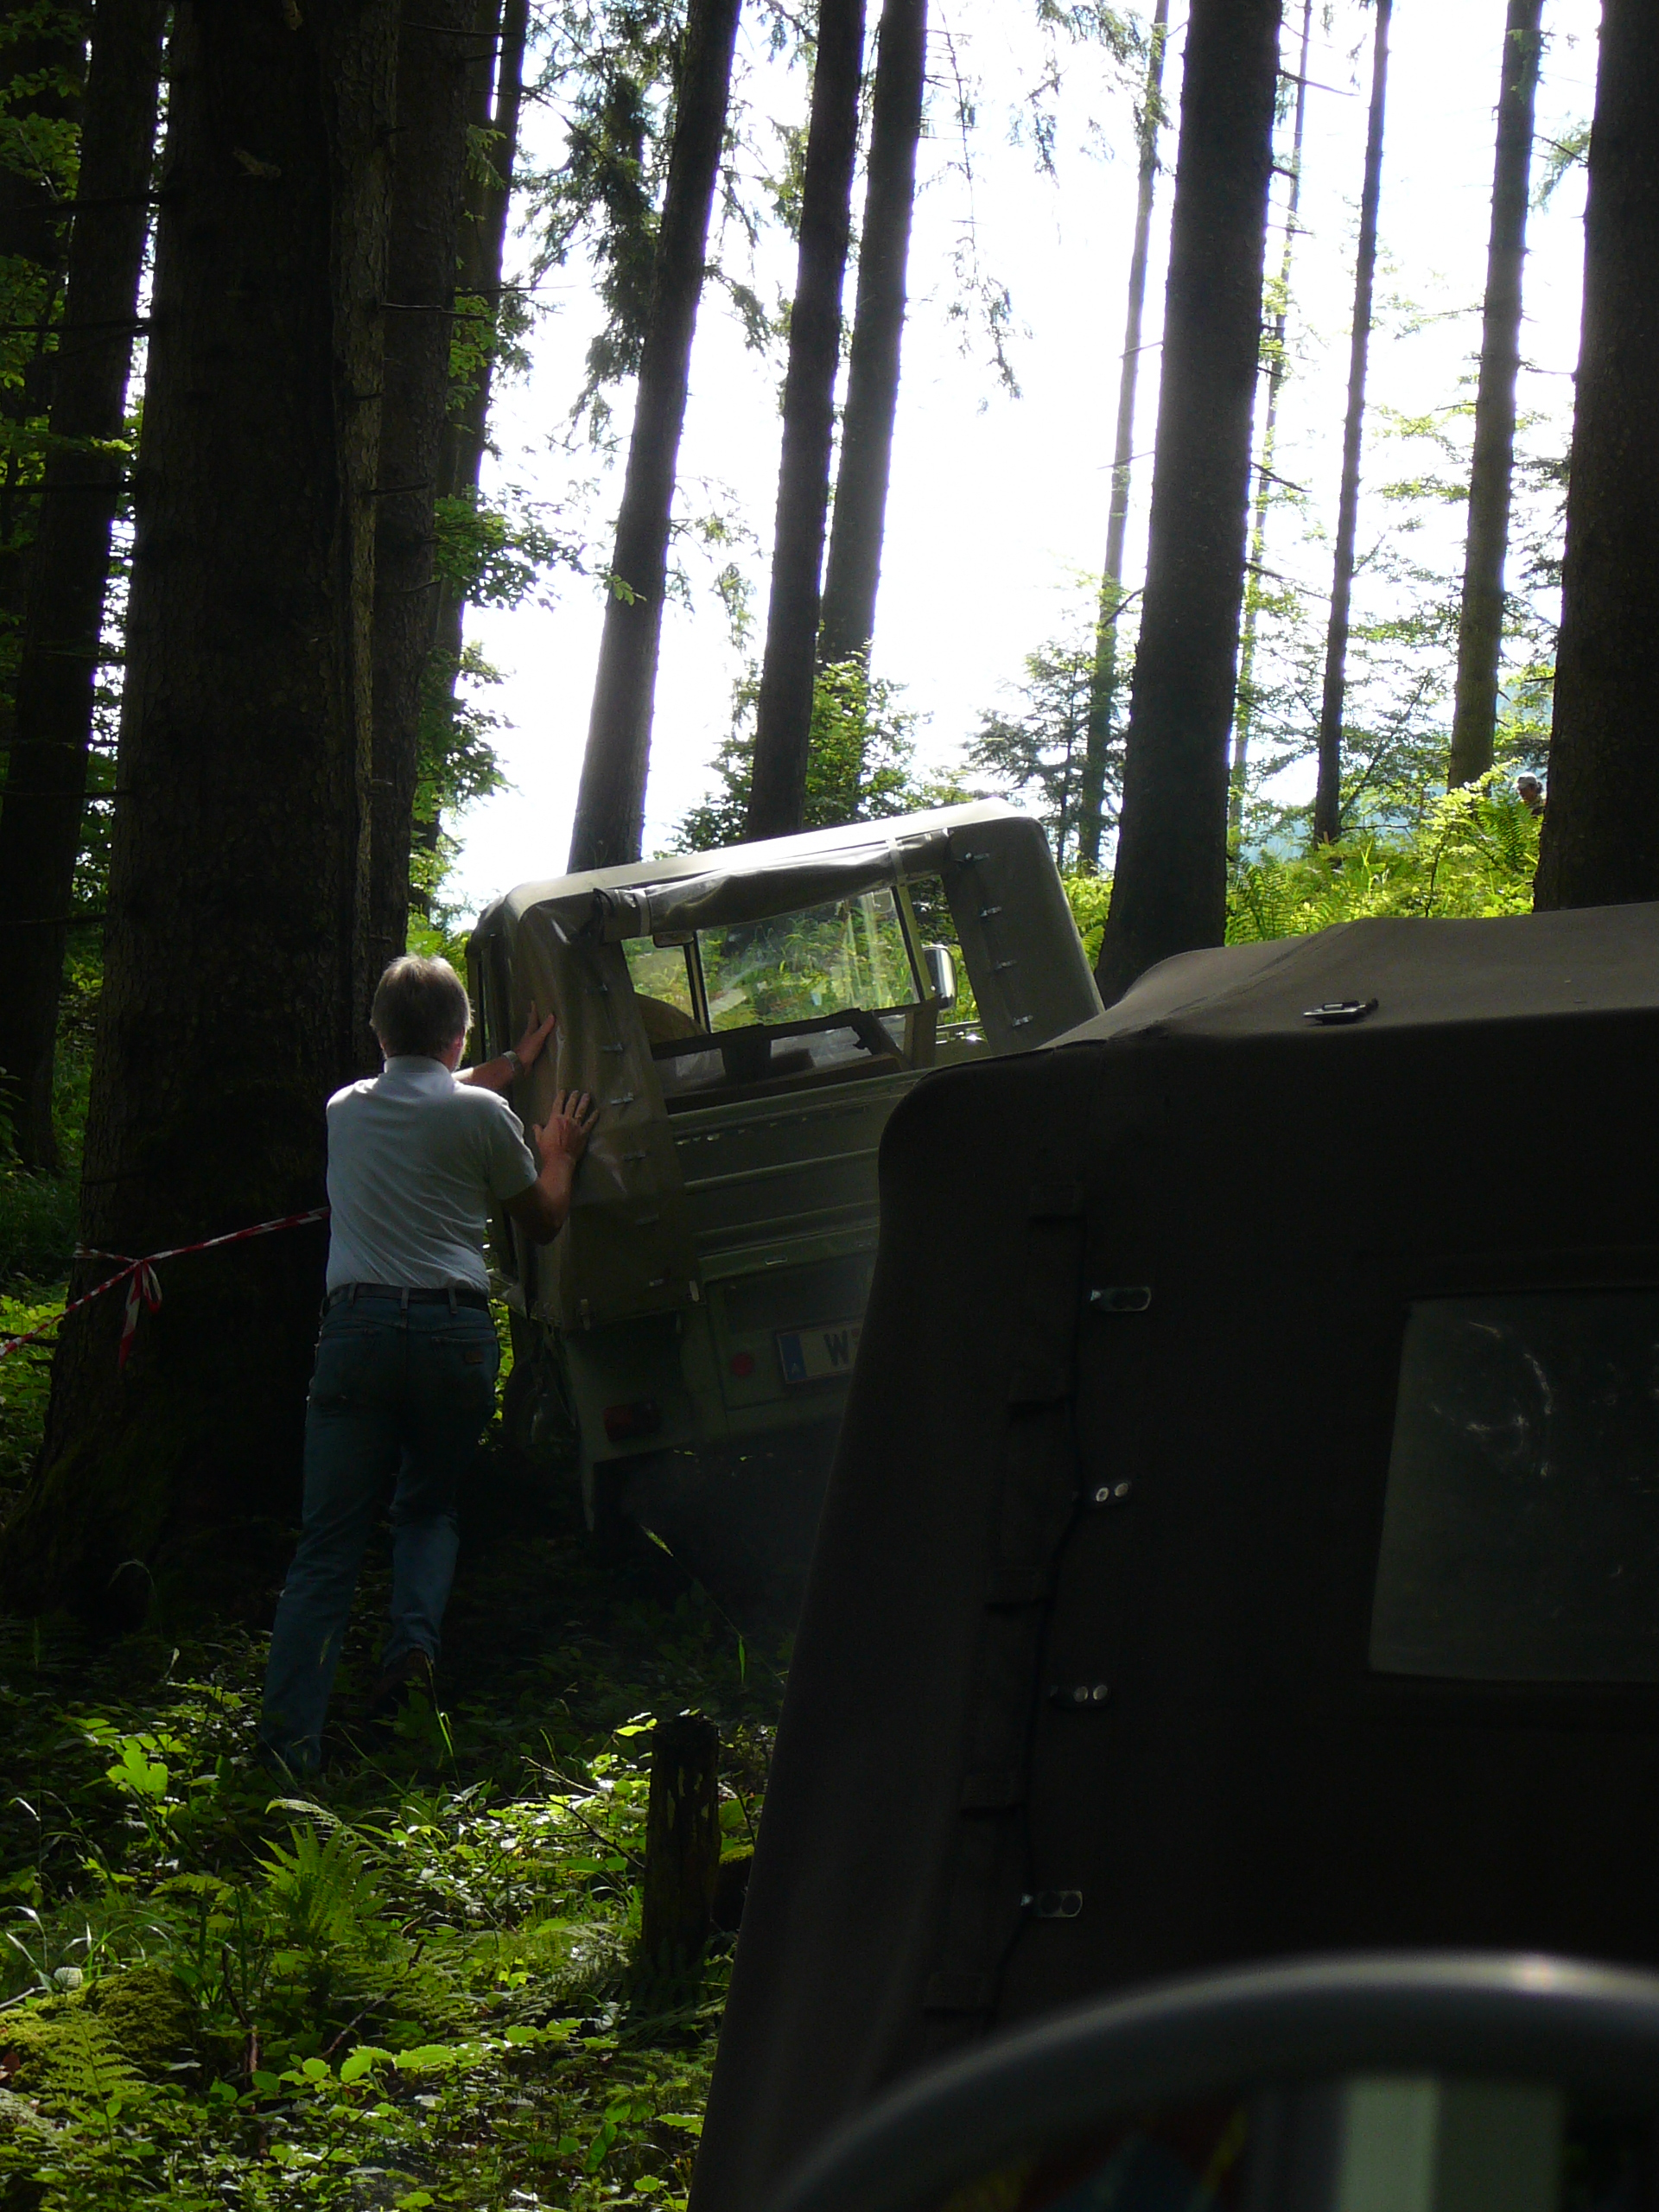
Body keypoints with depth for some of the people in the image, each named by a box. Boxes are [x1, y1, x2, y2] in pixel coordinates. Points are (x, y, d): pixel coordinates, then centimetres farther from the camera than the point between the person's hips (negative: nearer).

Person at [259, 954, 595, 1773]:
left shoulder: (346, 1109, 16)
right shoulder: (482, 1114, 4)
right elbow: (543, 1221, 18)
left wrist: (513, 1063, 51)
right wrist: (558, 1154, 37)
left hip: (357, 1326, 1)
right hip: (454, 1329, -1)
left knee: (329, 1537, -1)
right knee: (429, 1506, 20)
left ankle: (288, 1740, -11)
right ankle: (414, 1645, -7)